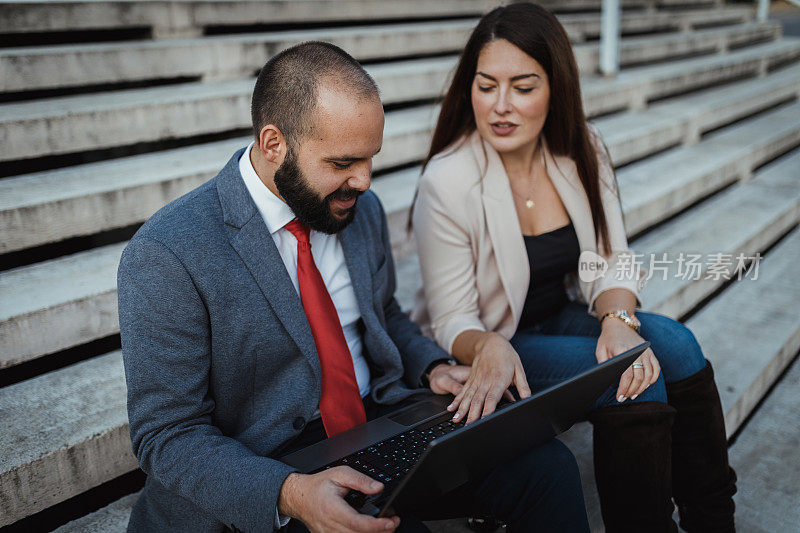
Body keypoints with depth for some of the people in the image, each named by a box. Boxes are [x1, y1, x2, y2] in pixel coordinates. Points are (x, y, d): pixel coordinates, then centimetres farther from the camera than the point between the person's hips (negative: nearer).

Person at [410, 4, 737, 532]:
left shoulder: (581, 150, -7)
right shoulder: (446, 184, -22)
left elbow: (611, 262, -5)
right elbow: (452, 322, -17)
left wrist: (619, 320, -27)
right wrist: (491, 349, -40)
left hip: (562, 318, 5)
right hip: (484, 345, -5)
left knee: (671, 344, -19)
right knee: (638, 380, -24)